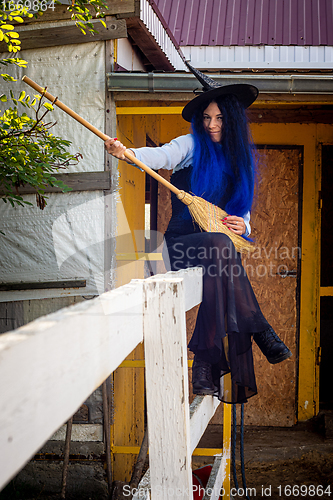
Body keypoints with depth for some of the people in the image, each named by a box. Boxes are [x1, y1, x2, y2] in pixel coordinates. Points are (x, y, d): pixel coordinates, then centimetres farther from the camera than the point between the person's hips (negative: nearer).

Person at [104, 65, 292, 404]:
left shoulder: (239, 160, 16)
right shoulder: (192, 146, 3)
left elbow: (242, 214, 17)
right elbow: (161, 155, -18)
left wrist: (242, 225, -8)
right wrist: (125, 153, -38)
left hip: (222, 243, 4)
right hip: (183, 241, -4)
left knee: (218, 276, -31)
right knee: (220, 245, -36)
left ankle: (207, 364, -27)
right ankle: (259, 331, -29)